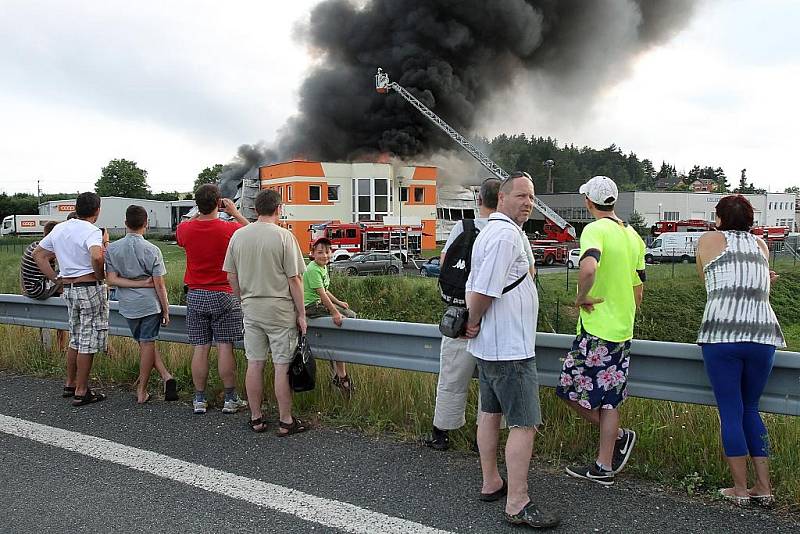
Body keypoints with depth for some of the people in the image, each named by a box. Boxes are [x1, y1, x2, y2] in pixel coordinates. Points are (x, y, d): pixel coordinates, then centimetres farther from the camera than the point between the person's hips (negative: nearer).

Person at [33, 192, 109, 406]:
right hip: (90, 289, -8)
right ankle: (81, 392, 4)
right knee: (88, 341, -1)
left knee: (75, 339, 20)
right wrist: (100, 275, -15)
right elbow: (96, 256, -34)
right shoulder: (92, 231, -14)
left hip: (68, 289, 8)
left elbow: (38, 254, 18)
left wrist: (55, 278, 15)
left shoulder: (59, 229, 10)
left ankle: (70, 384, 29)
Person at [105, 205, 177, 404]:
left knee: (144, 343, 16)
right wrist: (166, 311, 0)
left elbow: (112, 279, -7)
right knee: (147, 344, 5)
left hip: (127, 305, 3)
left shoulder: (112, 249, -1)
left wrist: (137, 283, -5)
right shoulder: (152, 250, -9)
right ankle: (141, 391, 8)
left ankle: (166, 376, 6)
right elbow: (159, 285, -8)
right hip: (150, 304, -2)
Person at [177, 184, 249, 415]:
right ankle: (230, 399, 8)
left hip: (195, 296, 3)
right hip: (223, 296, -3)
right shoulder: (229, 229, -12)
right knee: (225, 348, 1)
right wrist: (235, 213, 13)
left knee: (200, 348, 7)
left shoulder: (185, 229, -3)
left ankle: (199, 400, 13)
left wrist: (199, 214, 20)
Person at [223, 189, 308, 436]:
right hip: (280, 308, -4)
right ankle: (285, 421, 9)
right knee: (282, 366, 2)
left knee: (254, 364, 10)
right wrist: (301, 314, -4)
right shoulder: (283, 236, -11)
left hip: (250, 309, 5)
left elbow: (231, 276, 9)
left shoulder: (238, 235, 3)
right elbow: (294, 279, -11)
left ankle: (256, 419, 19)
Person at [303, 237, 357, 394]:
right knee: (340, 322, -23)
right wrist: (335, 312, -29)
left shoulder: (323, 267, 12)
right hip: (311, 306, -10)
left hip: (322, 303, 10)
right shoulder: (313, 269, -19)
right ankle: (341, 376, -20)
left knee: (352, 315, 6)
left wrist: (338, 302, 14)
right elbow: (322, 294, -26)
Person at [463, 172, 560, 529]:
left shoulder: (490, 231, 15)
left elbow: (473, 287, 17)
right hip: (510, 348, -11)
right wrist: (474, 323, -9)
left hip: (488, 346, 11)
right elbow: (484, 290, -24)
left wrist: (472, 321, 9)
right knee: (524, 424, -6)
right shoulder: (507, 234, -19)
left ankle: (491, 483, 27)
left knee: (490, 413, 16)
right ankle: (517, 505, -2)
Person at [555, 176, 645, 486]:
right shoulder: (633, 235, 12)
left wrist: (582, 298, -18)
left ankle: (620, 437, 13)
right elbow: (638, 288, 18)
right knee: (608, 399, 12)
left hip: (597, 330, -9)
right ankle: (604, 467, 17)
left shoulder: (595, 230, -14)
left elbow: (588, 268, -35)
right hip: (623, 331, 9)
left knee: (571, 391, 5)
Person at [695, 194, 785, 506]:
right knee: (751, 409, 17)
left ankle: (740, 489, 10)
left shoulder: (710, 241, 9)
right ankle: (764, 487, 17)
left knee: (731, 412, 5)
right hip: (763, 334, 4)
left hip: (722, 334, -4)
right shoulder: (761, 246, 17)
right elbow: (761, 283, 23)